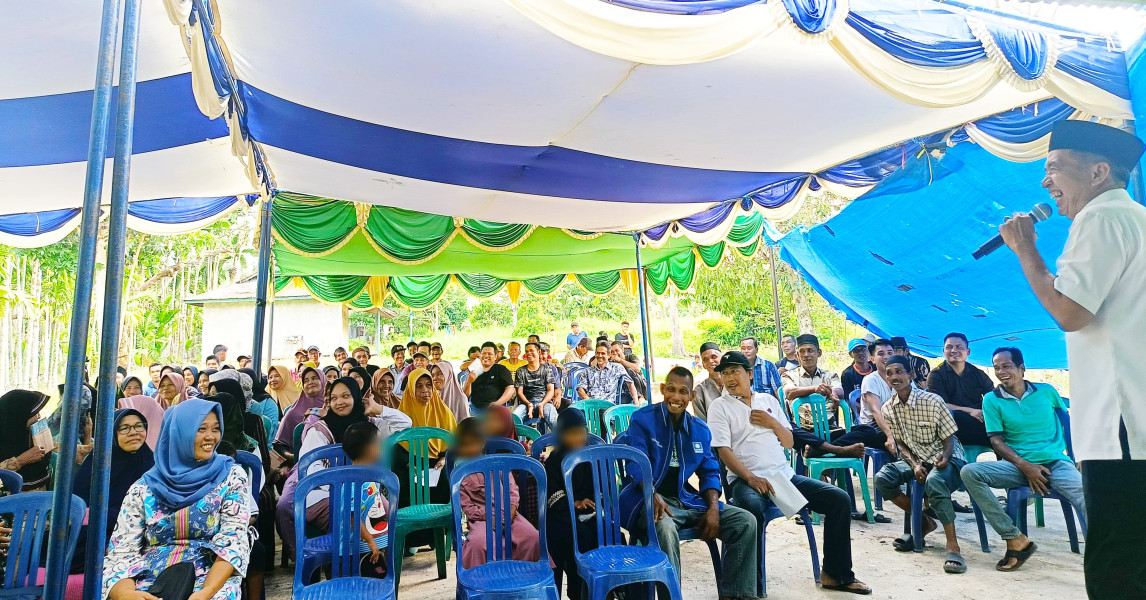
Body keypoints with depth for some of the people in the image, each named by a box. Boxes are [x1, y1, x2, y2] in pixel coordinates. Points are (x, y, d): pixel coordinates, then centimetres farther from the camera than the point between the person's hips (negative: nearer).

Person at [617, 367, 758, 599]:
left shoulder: (700, 429, 11)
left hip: (687, 500, 6)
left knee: (745, 521, -7)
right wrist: (654, 495, -32)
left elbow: (710, 472, 12)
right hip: (651, 500, -6)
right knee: (665, 528, -40)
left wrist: (713, 507, -6)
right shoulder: (643, 419, -6)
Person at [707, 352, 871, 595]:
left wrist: (773, 423, -3)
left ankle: (835, 573, 8)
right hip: (747, 479, -5)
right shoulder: (719, 407, 1)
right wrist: (751, 478, -21)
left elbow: (789, 442, 17)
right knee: (752, 510, -38)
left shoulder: (768, 399, 15)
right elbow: (724, 451, -8)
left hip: (784, 475, 5)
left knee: (840, 499, -6)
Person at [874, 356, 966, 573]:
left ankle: (953, 547, -31)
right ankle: (923, 522, 3)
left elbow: (949, 438, -8)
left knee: (933, 481, -39)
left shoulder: (932, 401, -15)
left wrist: (944, 457, -29)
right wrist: (914, 465, -14)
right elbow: (901, 443, 4)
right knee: (882, 478, -20)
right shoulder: (889, 409, -2)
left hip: (945, 457, -5)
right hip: (916, 458, 5)